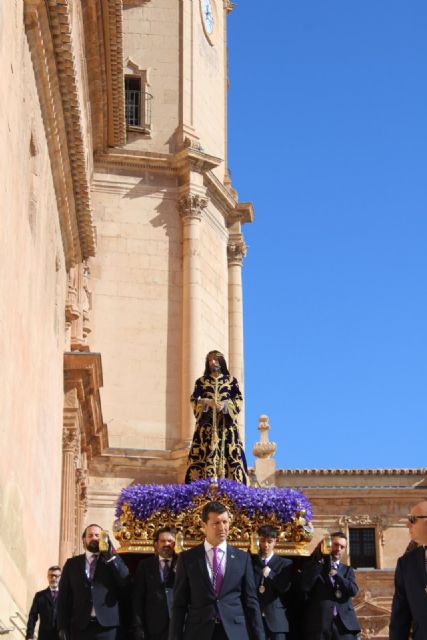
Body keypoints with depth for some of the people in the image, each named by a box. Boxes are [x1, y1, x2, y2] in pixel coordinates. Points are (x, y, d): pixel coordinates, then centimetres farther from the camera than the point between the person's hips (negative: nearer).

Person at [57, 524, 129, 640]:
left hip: (106, 625, -1)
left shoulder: (113, 561, 12)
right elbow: (63, 596, 8)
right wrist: (63, 627, -1)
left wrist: (111, 556, -11)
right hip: (80, 626, 1)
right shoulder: (72, 563, 12)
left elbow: (126, 582, -5)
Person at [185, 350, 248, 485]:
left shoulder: (231, 381, 12)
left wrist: (224, 404, -13)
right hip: (207, 423, 0)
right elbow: (194, 399, 6)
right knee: (206, 452, -11)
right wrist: (207, 402, -12)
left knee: (229, 452, -9)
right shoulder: (201, 381, 13)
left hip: (226, 424, 0)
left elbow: (238, 400, 4)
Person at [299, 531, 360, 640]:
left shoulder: (347, 570, 19)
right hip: (318, 624, -3)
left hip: (344, 623, 3)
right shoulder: (313, 566, 10)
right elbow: (305, 586, -9)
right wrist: (319, 561, -6)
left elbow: (353, 590, 2)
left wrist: (335, 574, -3)